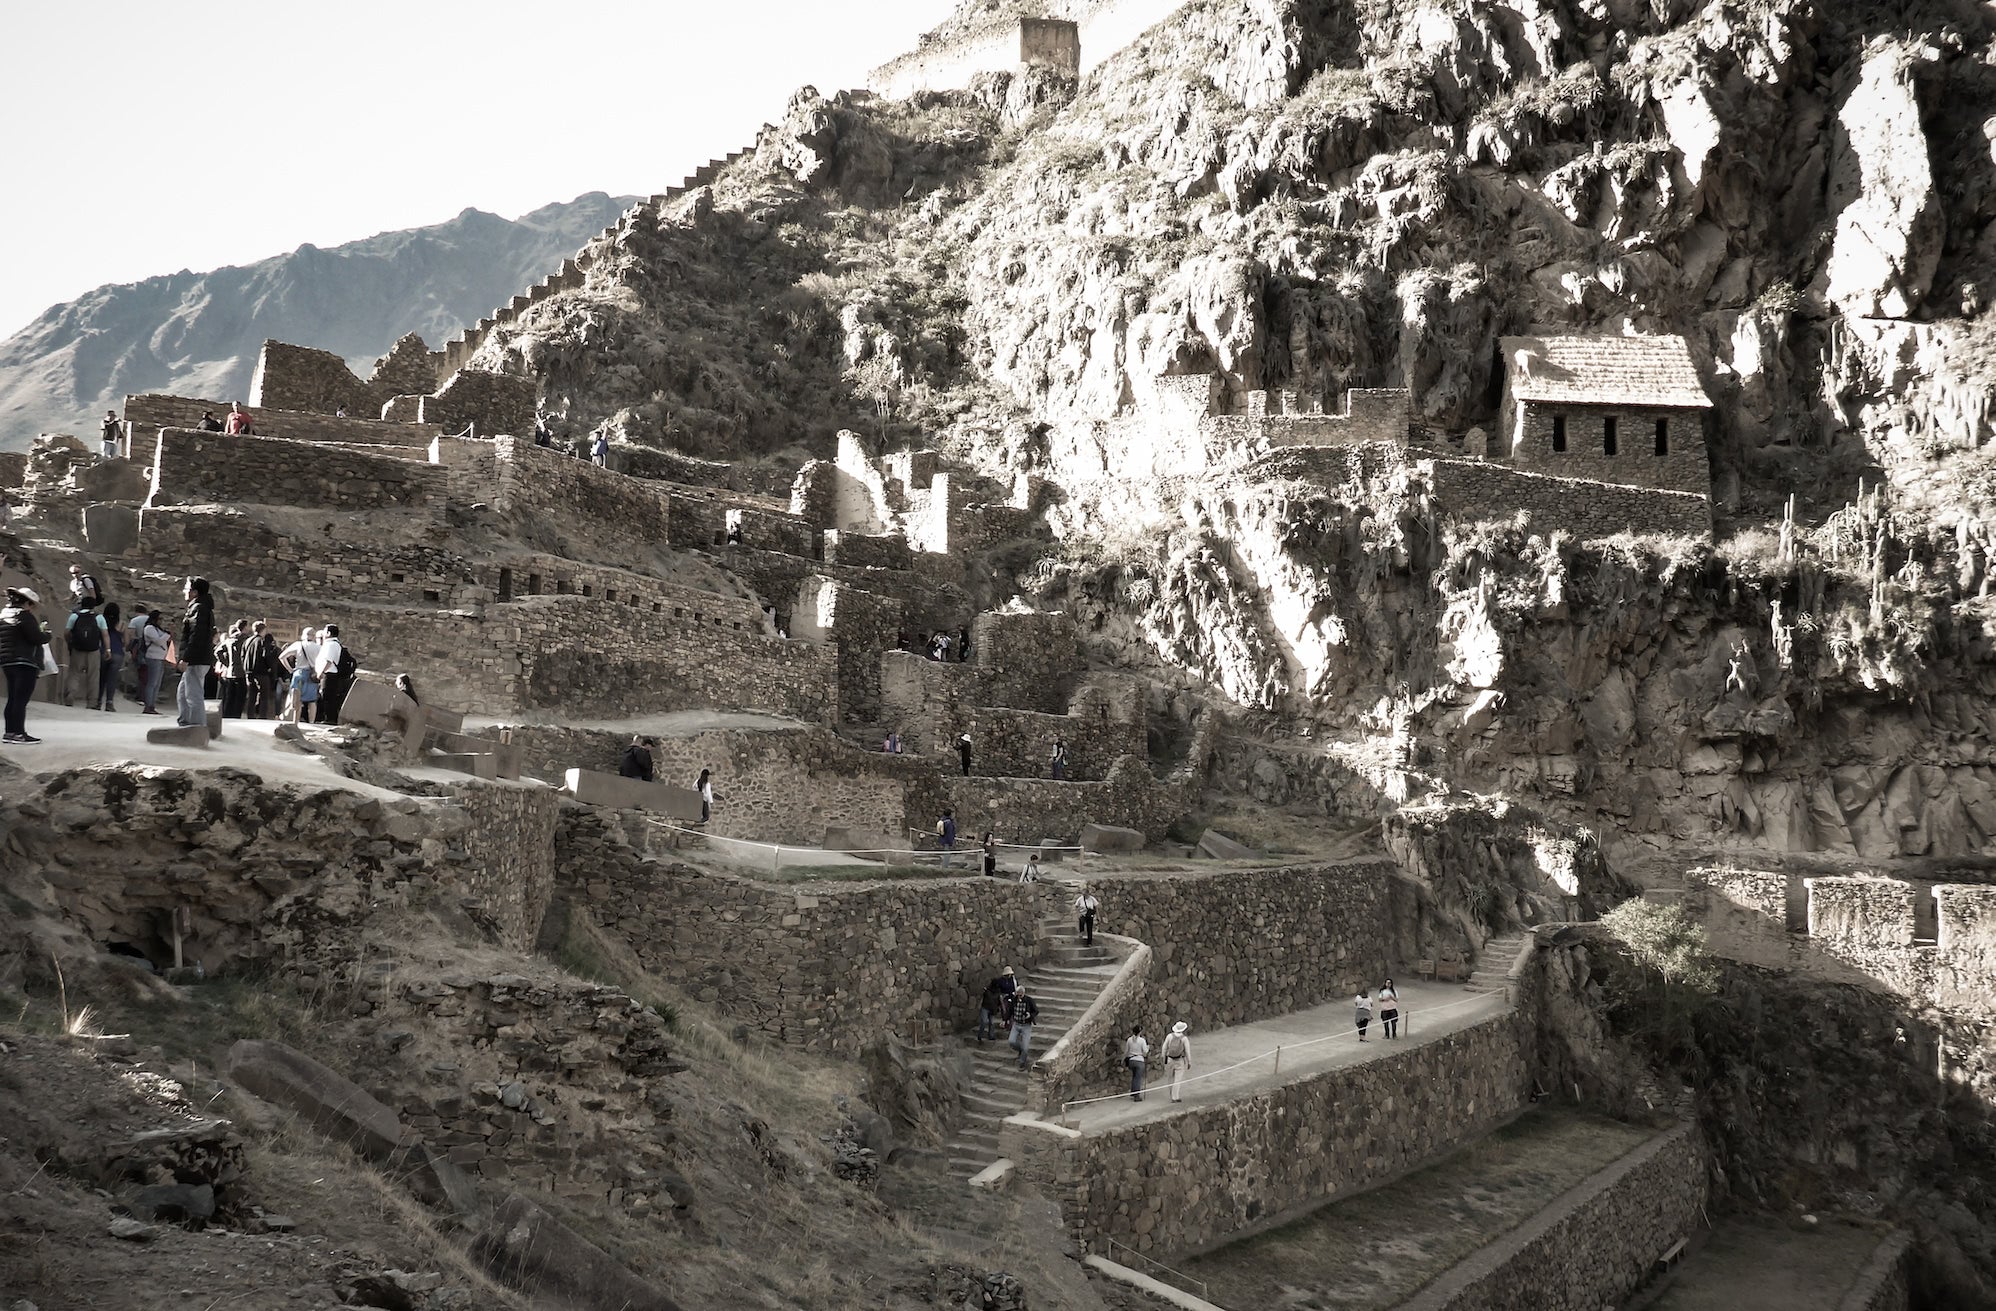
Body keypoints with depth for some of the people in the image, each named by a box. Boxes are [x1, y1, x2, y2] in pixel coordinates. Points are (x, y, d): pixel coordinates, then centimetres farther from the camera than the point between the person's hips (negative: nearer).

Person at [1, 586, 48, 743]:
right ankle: (19, 734, -7)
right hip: (25, 663, -9)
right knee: (21, 699, -7)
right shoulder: (25, 616, -13)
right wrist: (47, 635, 4)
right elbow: (37, 638, -16)